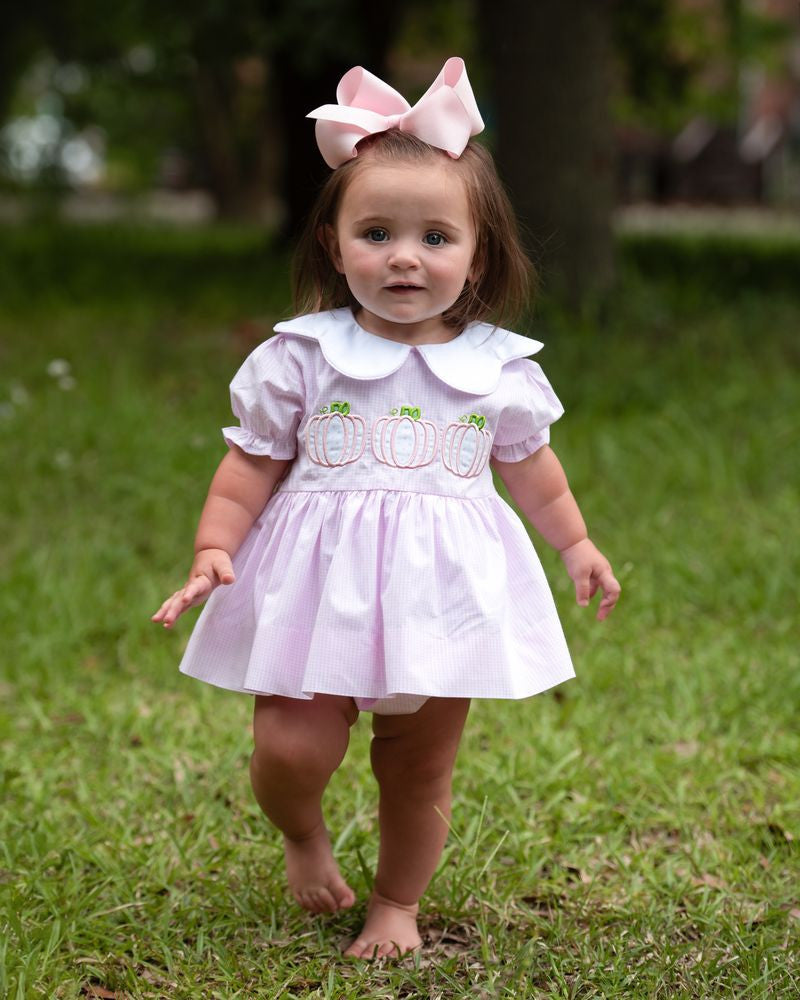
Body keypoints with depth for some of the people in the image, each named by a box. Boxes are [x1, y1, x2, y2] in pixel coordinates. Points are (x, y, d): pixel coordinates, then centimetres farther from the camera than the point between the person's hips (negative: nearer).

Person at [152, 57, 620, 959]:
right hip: (318, 583, -1)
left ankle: (398, 903, 32)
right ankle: (302, 838, 23)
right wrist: (214, 551, -10)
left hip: (443, 590, 2)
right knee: (291, 750, -12)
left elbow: (530, 466, 19)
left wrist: (576, 546, 21)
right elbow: (250, 467, 1)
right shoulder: (299, 358, -3)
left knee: (420, 768, 9)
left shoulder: (497, 367, 3)